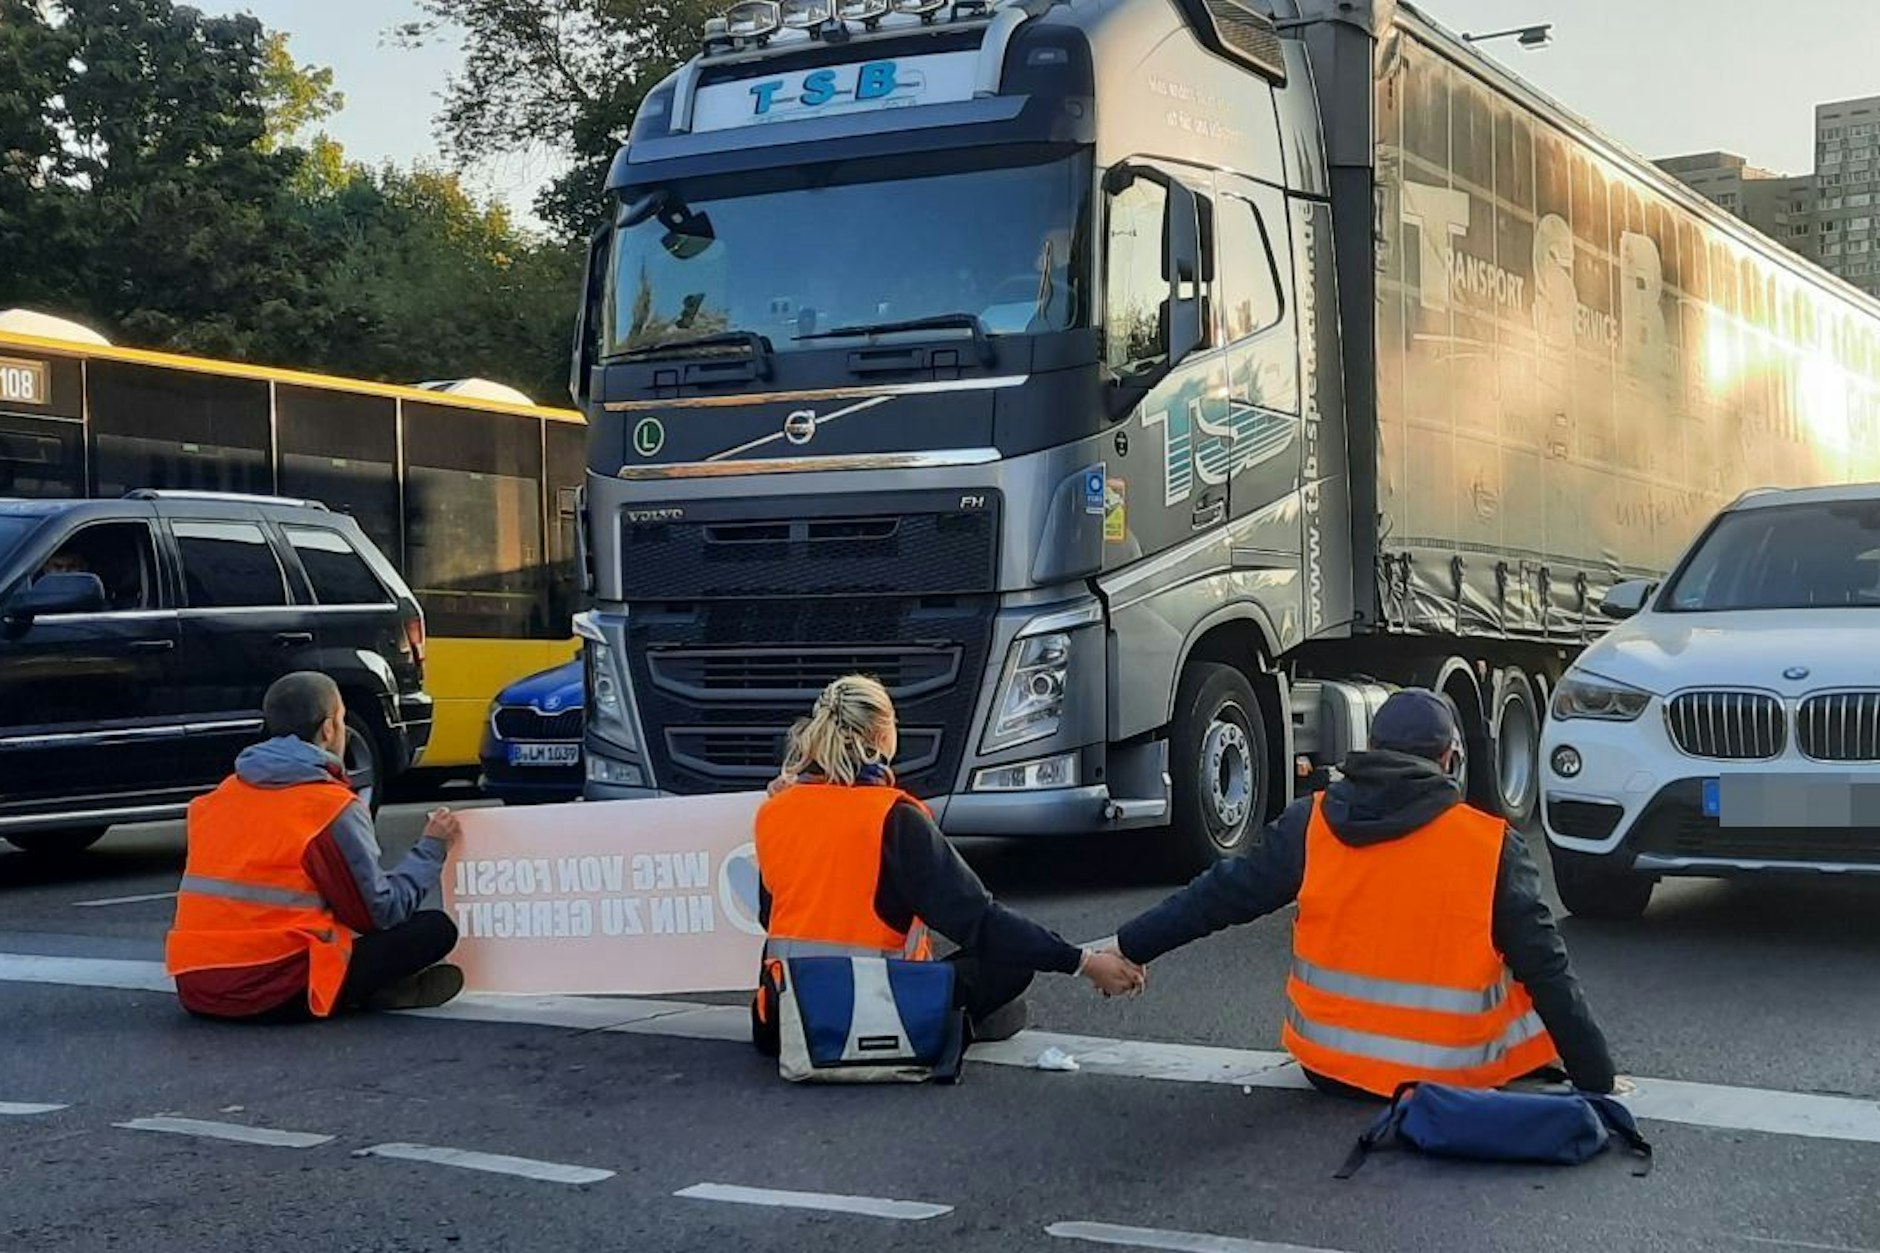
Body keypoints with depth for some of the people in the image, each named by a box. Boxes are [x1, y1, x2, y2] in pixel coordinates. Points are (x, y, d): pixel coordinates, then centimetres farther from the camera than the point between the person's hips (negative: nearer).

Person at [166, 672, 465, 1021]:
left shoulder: (219, 797, 12)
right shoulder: (333, 808, -7)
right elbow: (381, 912, -3)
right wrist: (431, 849, 10)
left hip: (195, 992, 7)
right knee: (437, 929, -1)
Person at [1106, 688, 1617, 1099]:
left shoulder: (1310, 824, -5)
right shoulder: (1495, 848, -10)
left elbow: (1220, 896, 1)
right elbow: (1546, 972, -7)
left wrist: (1129, 946, 13)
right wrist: (1596, 1077, 3)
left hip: (1326, 1066, 2)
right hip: (1449, 1077, -2)